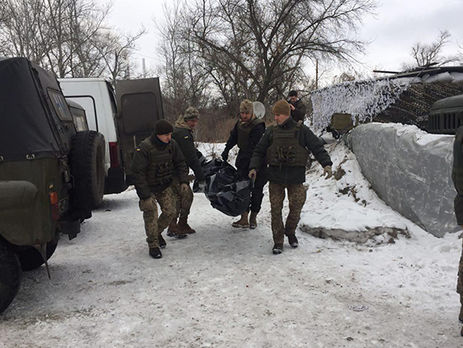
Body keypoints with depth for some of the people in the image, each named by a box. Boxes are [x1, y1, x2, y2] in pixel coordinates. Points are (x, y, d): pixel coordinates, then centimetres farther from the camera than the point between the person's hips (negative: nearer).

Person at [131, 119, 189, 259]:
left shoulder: (171, 144, -8)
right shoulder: (144, 148, -26)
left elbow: (180, 163, 6)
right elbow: (138, 173, -24)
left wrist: (183, 180, -7)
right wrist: (145, 195, -26)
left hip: (165, 186, 5)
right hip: (148, 187, -5)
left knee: (170, 211, 3)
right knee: (151, 214, -9)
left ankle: (157, 233, 30)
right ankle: (153, 245, 6)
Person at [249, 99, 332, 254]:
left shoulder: (301, 130, 1)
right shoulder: (271, 132, 7)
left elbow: (317, 148, -2)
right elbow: (259, 151, 11)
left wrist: (326, 164, -17)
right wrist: (254, 167, -4)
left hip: (296, 177, -1)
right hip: (275, 177, 1)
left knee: (296, 208, 5)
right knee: (276, 209, 1)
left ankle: (290, 232, 32)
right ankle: (278, 241, 13)